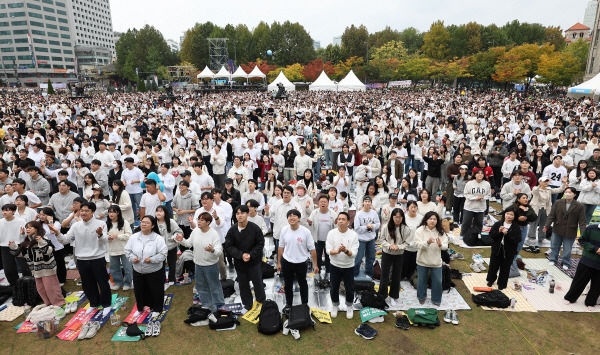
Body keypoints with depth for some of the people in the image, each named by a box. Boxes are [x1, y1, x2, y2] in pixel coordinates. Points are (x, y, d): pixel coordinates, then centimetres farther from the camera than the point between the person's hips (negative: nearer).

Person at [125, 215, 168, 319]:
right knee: (139, 290, 20)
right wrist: (132, 258, -13)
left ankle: (156, 309, 32)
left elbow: (163, 254, -15)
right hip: (138, 271, 4)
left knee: (156, 291, 10)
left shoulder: (158, 239, -15)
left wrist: (152, 259, -26)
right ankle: (140, 308, 44)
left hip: (154, 271, -4)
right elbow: (127, 250, 5)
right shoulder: (134, 237, -2)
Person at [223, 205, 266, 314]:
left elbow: (260, 244, -7)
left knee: (258, 283, 10)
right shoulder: (232, 230, -7)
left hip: (254, 261, -2)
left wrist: (251, 255, -17)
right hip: (239, 262, 2)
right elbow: (228, 246, -6)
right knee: (243, 285, 14)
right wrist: (241, 255, -18)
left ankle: (261, 303, 34)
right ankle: (247, 305, 34)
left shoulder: (255, 228, -12)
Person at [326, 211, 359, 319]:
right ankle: (335, 306, 40)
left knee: (349, 289, 13)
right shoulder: (331, 233, -10)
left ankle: (349, 306, 39)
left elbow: (354, 253, -15)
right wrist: (337, 251, -31)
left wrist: (346, 251, -35)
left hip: (349, 266, 0)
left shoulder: (353, 235, -13)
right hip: (335, 265, 1)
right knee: (334, 288, 15)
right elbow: (328, 250, -12)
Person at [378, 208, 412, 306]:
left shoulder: (406, 229, -10)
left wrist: (398, 246, -21)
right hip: (386, 254, -1)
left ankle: (394, 296, 30)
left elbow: (407, 242, -5)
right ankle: (382, 296, 23)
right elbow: (382, 239, -5)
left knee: (397, 276, 12)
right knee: (384, 275, 7)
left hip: (399, 255, 1)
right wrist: (389, 245, -20)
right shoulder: (386, 227, -13)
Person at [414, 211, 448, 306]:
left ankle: (436, 300, 29)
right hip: (423, 261, -2)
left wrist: (440, 245, -28)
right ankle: (421, 297, 39)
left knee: (438, 281, 8)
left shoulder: (440, 231, -2)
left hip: (436, 262, 2)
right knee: (422, 280, 15)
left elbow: (445, 246, -5)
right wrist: (428, 242, -37)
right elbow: (417, 244, -20)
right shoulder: (420, 230, -12)